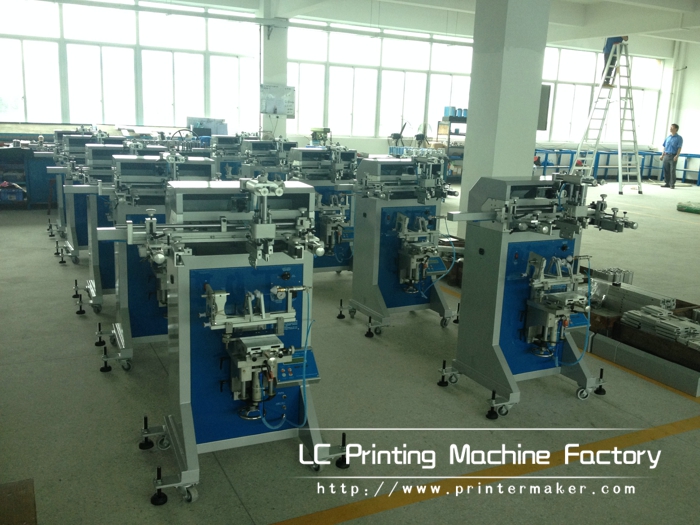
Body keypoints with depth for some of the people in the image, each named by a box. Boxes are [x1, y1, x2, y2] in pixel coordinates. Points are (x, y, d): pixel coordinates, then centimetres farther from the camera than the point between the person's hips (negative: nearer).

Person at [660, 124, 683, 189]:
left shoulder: (679, 138, -1)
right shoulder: (668, 137, 15)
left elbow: (679, 148, -8)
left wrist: (676, 156, -18)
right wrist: (662, 155, 11)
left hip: (673, 156, -5)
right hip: (666, 155, 5)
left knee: (672, 170, -6)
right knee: (666, 170, 6)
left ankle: (672, 184, -1)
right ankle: (667, 183, 14)